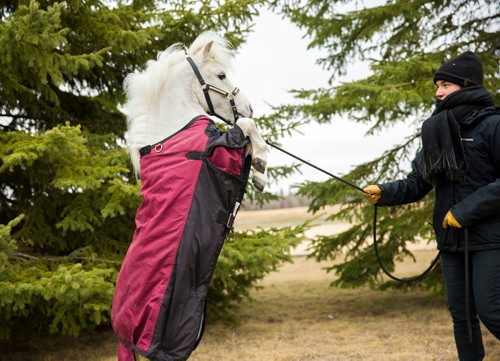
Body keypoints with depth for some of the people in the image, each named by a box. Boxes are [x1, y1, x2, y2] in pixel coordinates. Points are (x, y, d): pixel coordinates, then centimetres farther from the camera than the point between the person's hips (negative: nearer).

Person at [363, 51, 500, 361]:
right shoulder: (437, 132, 9)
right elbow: (417, 184, 8)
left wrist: (467, 209, -20)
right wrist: (383, 193, -9)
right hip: (452, 239, 6)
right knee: (461, 313, 9)